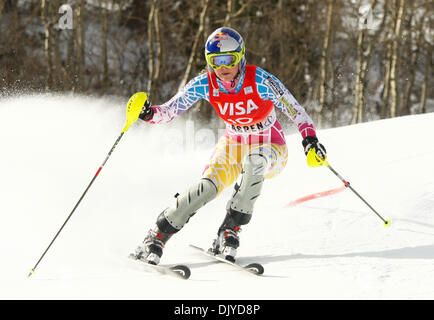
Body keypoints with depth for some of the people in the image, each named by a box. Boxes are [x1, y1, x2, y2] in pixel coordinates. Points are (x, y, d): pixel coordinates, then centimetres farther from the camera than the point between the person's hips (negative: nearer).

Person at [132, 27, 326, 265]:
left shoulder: (259, 80, -25)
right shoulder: (205, 84, -16)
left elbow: (295, 110, -22)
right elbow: (169, 111, -11)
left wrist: (310, 139, -38)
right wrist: (149, 114, -33)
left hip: (270, 148, -2)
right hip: (233, 145, 2)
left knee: (255, 160, -38)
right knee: (207, 187, -24)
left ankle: (230, 230, -27)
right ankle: (156, 237, -10)